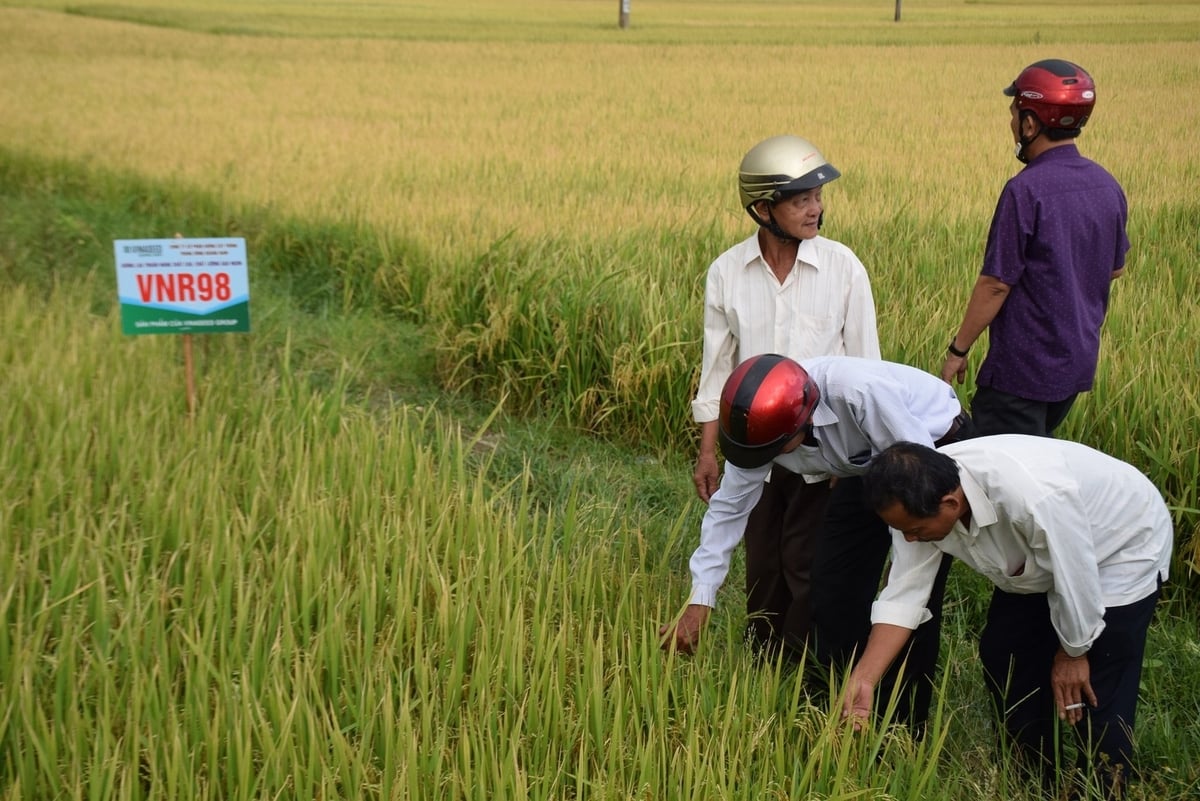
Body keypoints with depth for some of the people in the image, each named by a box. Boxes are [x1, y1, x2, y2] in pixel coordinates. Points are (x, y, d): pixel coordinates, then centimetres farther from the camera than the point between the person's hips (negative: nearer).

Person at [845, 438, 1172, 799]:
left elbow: (1076, 577, -30)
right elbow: (903, 594, -19)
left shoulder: (1032, 497, -45)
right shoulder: (920, 496, -23)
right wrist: (862, 678, -27)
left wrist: (1073, 652, -13)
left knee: (1097, 694, -10)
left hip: (1122, 547, -7)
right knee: (1001, 655, 5)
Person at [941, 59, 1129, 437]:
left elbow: (996, 283, -18)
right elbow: (1115, 267, 16)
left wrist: (957, 349, -9)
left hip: (1024, 368, -8)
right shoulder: (1107, 186, 4)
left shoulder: (1026, 190, -20)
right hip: (1079, 363, 8)